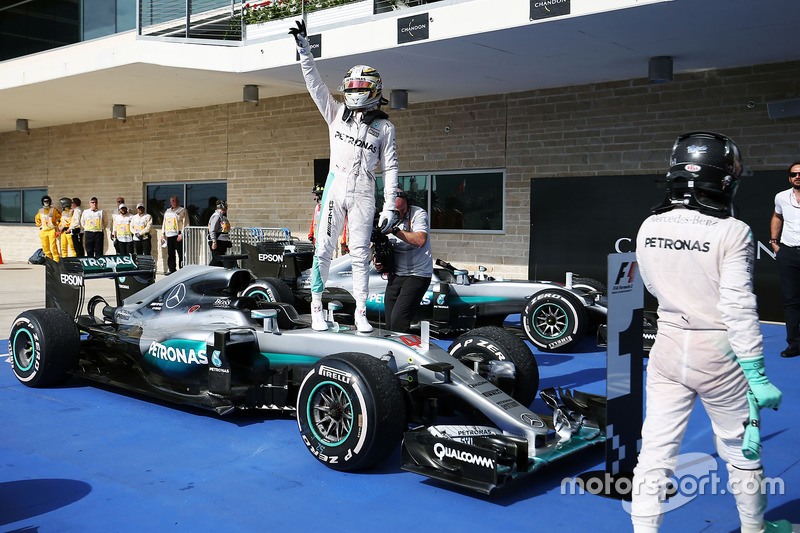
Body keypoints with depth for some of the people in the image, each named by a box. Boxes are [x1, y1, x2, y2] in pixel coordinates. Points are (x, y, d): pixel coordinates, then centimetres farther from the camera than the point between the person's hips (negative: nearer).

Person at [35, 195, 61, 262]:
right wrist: (39, 224, 16)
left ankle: (56, 260, -12)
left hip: (52, 230, -4)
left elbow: (60, 217, 10)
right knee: (45, 247, 2)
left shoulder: (54, 210, 4)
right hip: (43, 231, 4)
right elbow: (36, 218, 30)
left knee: (53, 246, -13)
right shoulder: (40, 211, 14)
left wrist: (57, 223, 2)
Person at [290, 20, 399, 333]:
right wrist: (304, 50, -2)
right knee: (324, 249, -2)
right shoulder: (336, 113, 10)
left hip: (363, 195, -1)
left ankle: (361, 313, 9)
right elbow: (315, 84, 6)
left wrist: (390, 207, -4)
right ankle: (316, 308, 5)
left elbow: (390, 169, 3)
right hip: (335, 188, 1)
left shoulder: (384, 127, 5)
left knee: (360, 254, 2)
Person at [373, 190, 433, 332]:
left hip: (417, 274, -6)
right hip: (395, 275, 6)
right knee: (389, 324, 7)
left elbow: (420, 240, -25)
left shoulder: (418, 214, -9)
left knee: (398, 320, -18)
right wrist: (377, 260, -1)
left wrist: (395, 230, -25)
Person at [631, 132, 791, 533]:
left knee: (656, 451, 7)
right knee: (741, 451, 18)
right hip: (718, 352, -3)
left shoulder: (649, 228, -3)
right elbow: (738, 309, -17)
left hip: (668, 347, 3)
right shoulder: (732, 233, -17)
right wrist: (757, 377, -12)